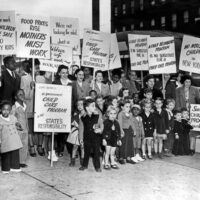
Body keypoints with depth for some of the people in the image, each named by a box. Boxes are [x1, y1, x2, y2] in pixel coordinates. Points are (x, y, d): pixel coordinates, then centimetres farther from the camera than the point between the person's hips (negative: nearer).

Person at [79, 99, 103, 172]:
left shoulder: (98, 116, -2)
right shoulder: (83, 118, -2)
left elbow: (101, 125, 3)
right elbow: (81, 128, 4)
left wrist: (100, 130, -19)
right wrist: (81, 138, 4)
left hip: (96, 137, -1)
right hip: (87, 138, 1)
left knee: (96, 152, 4)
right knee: (86, 152, 12)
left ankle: (97, 167, 16)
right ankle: (84, 165, 29)